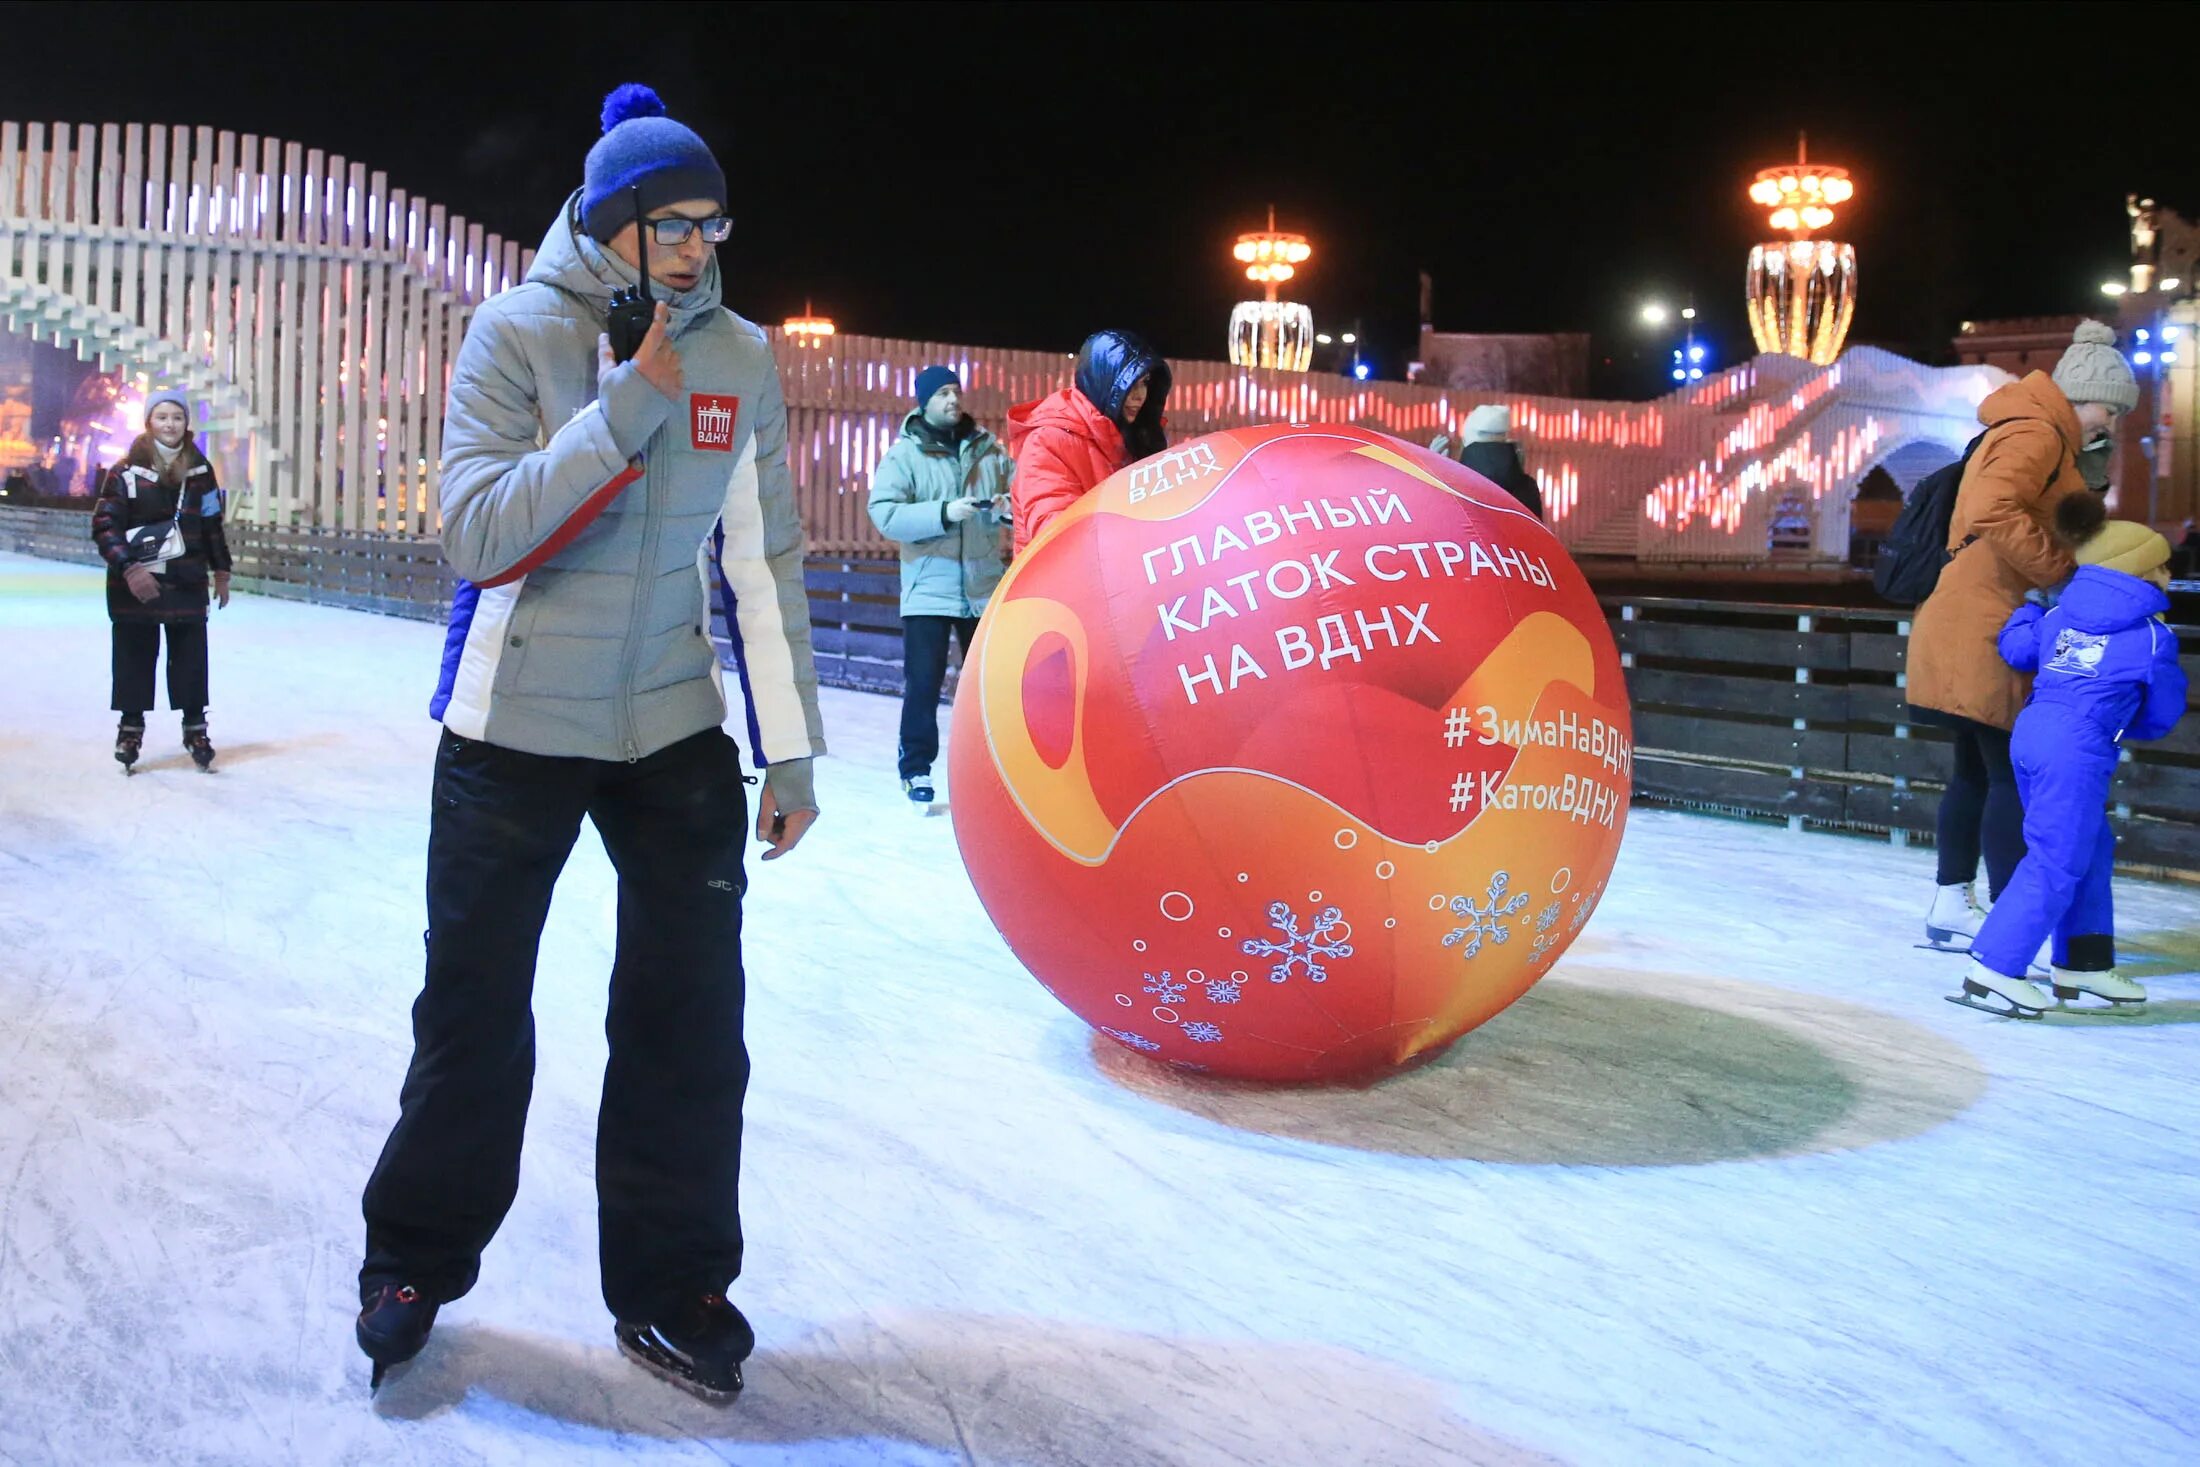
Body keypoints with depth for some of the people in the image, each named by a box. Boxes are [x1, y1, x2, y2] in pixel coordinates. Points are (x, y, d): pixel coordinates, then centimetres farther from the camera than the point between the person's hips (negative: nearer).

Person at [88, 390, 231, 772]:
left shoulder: (200, 471, 6)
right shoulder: (126, 471, -5)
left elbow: (212, 525, 14)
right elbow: (104, 526, -8)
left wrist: (220, 572, 14)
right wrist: (129, 568, -19)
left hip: (188, 582, 2)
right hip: (135, 583, -2)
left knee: (191, 656, 5)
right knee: (134, 656, 5)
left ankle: (195, 725, 16)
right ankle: (131, 726, 17)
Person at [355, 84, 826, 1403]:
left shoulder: (742, 356, 2)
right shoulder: (519, 331, -8)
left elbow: (766, 559, 3)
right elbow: (479, 536, -16)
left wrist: (791, 752, 0)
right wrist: (629, 407, -23)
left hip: (676, 736, 3)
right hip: (514, 733, -2)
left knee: (693, 1021, 2)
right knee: (476, 1015, 8)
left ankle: (672, 1286, 20)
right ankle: (417, 1260, 31)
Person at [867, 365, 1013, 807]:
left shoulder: (990, 449, 7)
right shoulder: (904, 454, -3)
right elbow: (885, 514, -13)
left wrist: (1007, 507, -13)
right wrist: (944, 513, -24)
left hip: (984, 586, 3)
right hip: (928, 588, -3)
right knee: (923, 684, -3)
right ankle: (916, 770, 9)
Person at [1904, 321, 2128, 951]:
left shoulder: (2031, 433, 23)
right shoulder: (2037, 433, -10)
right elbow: (1993, 513, -27)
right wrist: (2061, 567, -20)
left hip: (1977, 628, 11)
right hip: (1983, 627, -11)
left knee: (1978, 769, 14)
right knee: (2015, 774, -9)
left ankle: (1950, 906, 20)